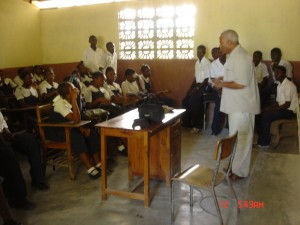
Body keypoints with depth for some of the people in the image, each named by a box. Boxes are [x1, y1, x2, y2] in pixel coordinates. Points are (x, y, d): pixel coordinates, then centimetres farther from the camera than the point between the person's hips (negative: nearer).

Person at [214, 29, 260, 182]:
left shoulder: (240, 57, -21)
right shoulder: (234, 55, 12)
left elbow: (241, 83, -26)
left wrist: (222, 84, -16)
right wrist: (222, 79, 7)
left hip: (242, 105, -10)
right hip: (236, 104, 10)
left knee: (240, 138, 0)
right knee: (236, 137, 18)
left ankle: (240, 171, 11)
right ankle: (236, 165, 30)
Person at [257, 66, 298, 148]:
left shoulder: (289, 85, -16)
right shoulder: (280, 85, 13)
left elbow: (287, 104, -21)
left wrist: (272, 109, -20)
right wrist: (268, 108, -2)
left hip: (289, 111, -9)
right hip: (282, 109, 9)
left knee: (266, 116, -22)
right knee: (263, 113, -7)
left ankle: (265, 143, -14)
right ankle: (261, 140, -8)